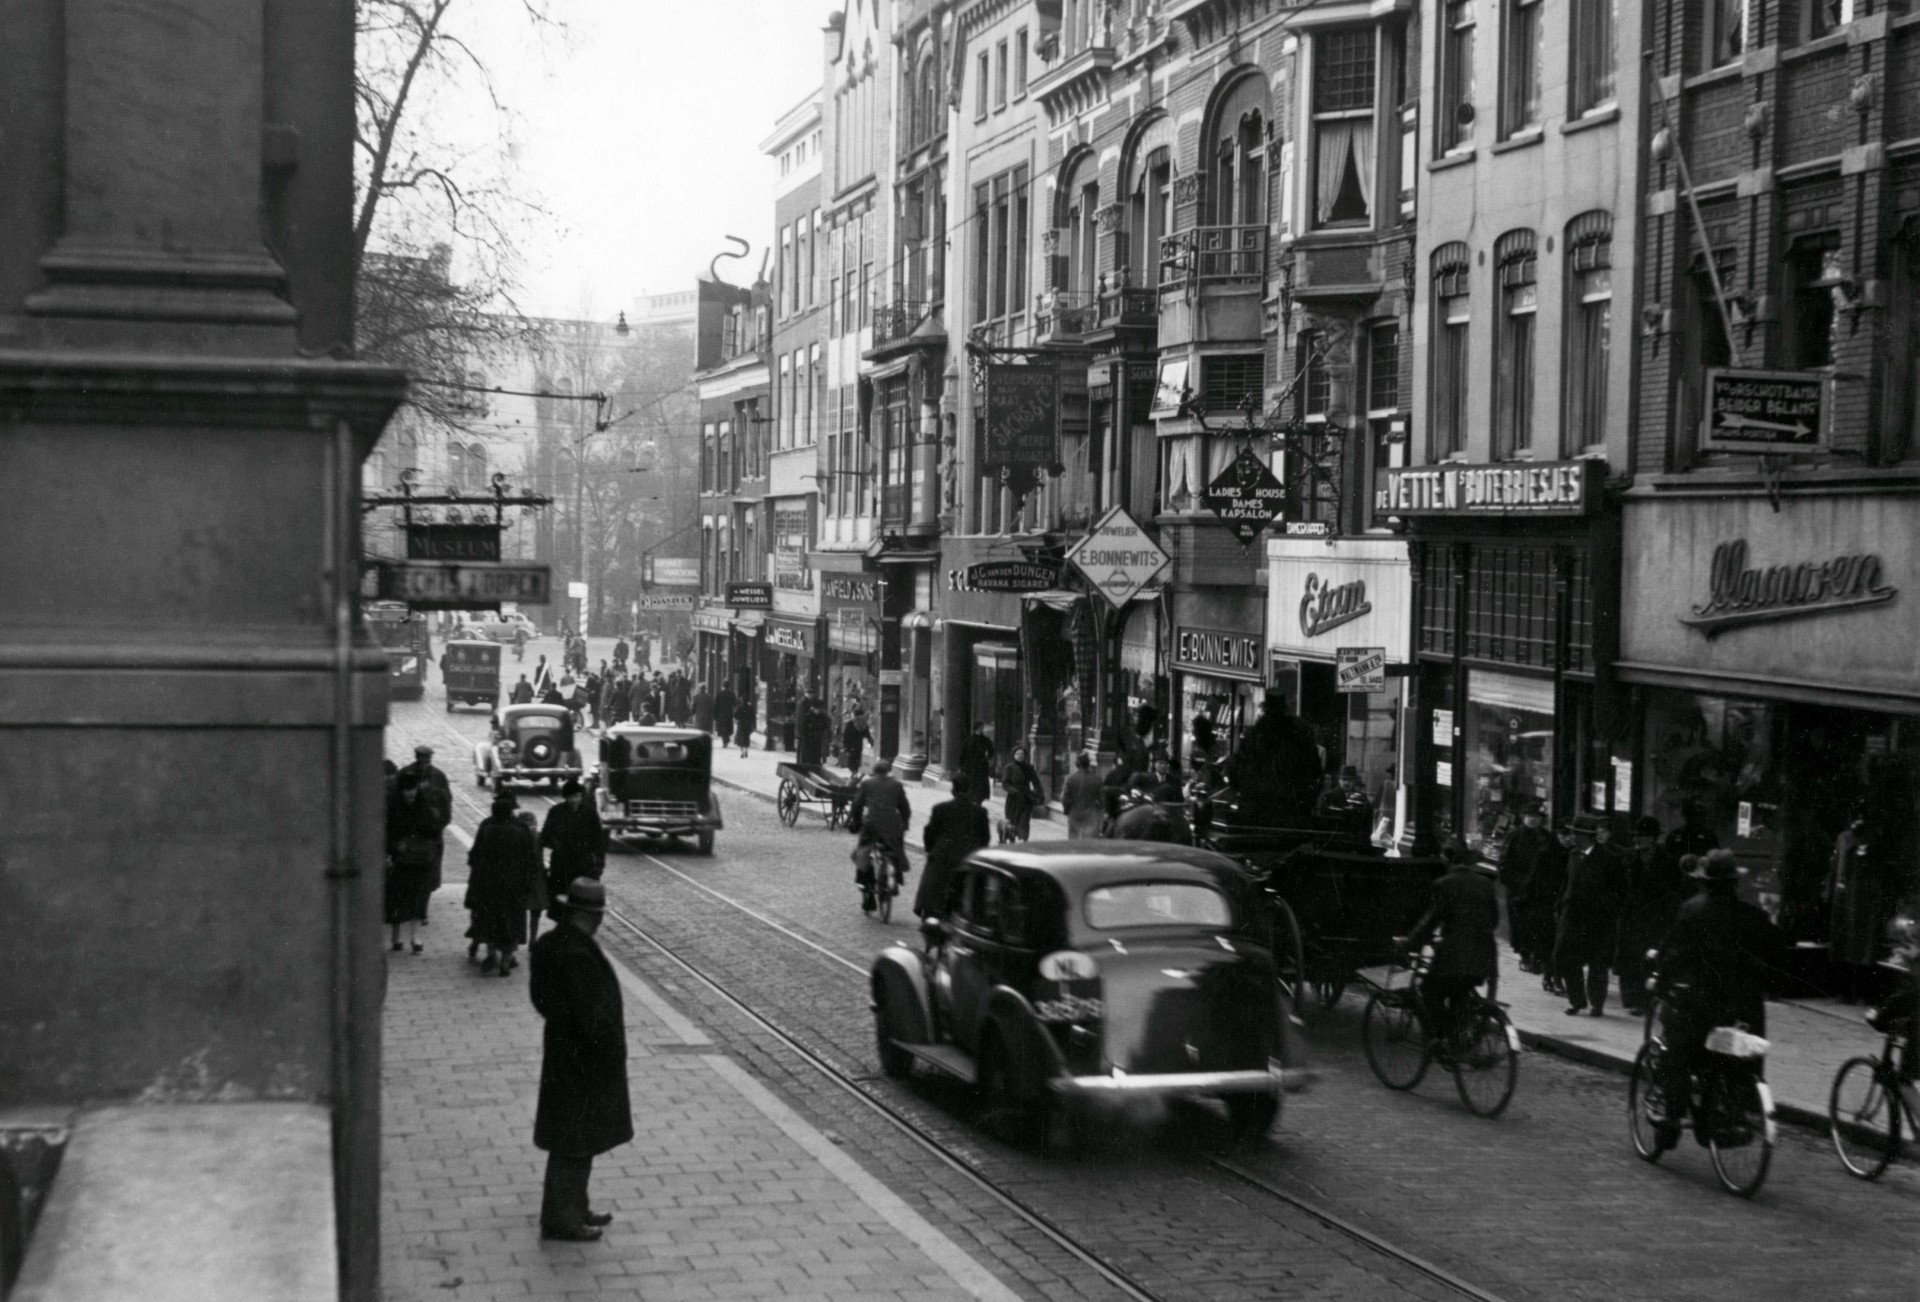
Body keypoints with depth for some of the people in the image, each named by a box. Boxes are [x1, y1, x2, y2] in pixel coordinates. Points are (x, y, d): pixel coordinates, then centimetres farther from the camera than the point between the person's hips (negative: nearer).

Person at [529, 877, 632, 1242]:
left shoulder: (549, 944, 2)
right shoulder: (576, 955, -27)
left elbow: (541, 998, 12)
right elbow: (588, 1016, -26)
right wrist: (611, 1051, -15)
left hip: (563, 1049, 10)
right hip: (583, 1061, -10)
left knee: (580, 1140, 21)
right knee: (574, 1143, 3)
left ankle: (574, 1208, 34)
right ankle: (559, 1219, 13)